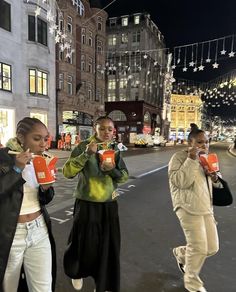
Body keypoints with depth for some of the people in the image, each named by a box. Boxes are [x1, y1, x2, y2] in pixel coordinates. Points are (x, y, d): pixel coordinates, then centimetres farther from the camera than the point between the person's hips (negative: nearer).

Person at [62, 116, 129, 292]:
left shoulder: (115, 149, 3)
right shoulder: (84, 146, -11)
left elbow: (125, 176, 3)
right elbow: (68, 172, -20)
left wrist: (112, 169, -17)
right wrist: (87, 154, -29)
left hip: (109, 205, 4)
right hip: (87, 204, -3)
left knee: (108, 246, 10)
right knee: (84, 244, 10)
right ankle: (77, 272, 46)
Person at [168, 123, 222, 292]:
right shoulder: (180, 157, -9)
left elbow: (217, 183, 23)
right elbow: (181, 182, -21)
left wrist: (214, 177, -1)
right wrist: (192, 159, -24)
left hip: (206, 207, 8)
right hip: (189, 207, -7)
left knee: (212, 248, 10)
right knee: (199, 248, -3)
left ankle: (181, 253, 38)